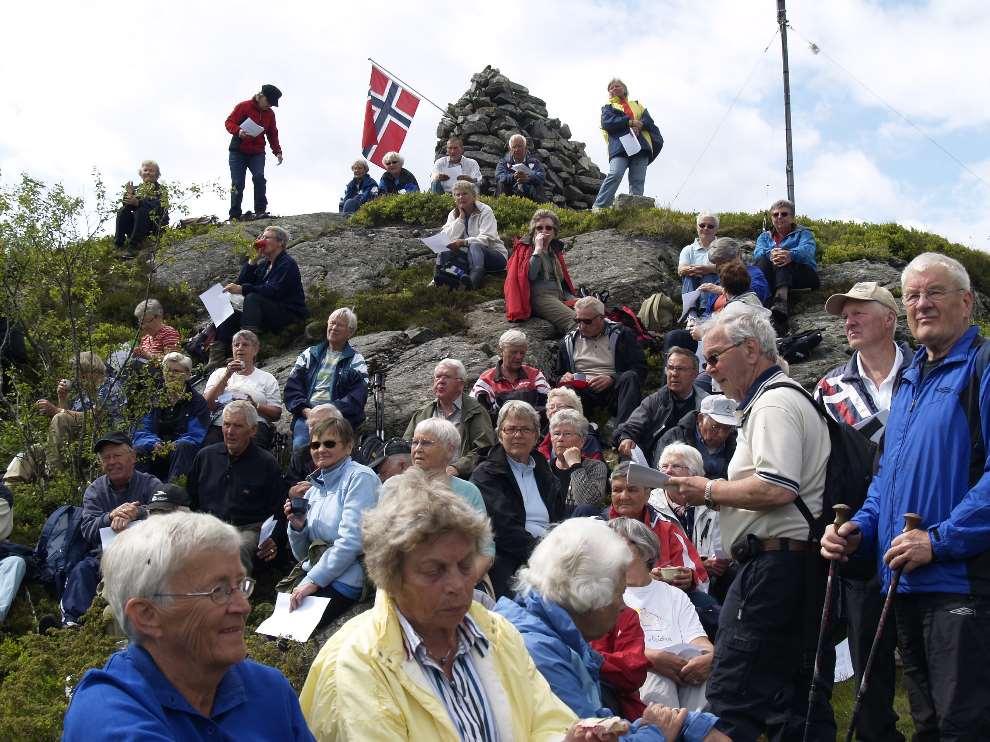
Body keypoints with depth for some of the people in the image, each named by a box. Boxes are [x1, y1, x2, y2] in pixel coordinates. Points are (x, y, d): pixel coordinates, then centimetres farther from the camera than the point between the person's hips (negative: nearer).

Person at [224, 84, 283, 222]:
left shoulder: (270, 114, 10)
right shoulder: (243, 106, -4)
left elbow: (272, 134, 18)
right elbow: (229, 122, -7)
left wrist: (277, 151, 6)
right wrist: (238, 131, -28)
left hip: (257, 153, 3)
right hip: (238, 152, -3)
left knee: (259, 177, -21)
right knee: (238, 184, -5)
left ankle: (260, 211, -20)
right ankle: (235, 215, 1)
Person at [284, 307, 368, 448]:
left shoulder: (356, 361, 15)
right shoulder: (310, 354, 24)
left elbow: (357, 397, 0)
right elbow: (291, 386, 14)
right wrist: (304, 409, -5)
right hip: (306, 414, 2)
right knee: (300, 445, -29)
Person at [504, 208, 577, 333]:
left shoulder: (555, 250, 25)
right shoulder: (525, 248, 7)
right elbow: (530, 275, -11)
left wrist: (572, 297, 9)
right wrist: (538, 249, -9)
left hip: (560, 295, 7)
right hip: (540, 296, -6)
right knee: (573, 319, -34)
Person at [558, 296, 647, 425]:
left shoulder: (621, 334, 10)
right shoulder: (569, 341, 21)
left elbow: (640, 369, 1)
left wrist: (612, 379, -15)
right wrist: (563, 379, 1)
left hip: (613, 389, -1)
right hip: (583, 393, 1)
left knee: (630, 378, -34)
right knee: (566, 389, -32)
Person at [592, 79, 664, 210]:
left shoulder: (637, 105, 30)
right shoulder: (608, 107, 22)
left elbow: (649, 121, 13)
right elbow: (607, 123, 0)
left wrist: (639, 124, -10)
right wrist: (630, 122, -7)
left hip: (641, 146, 3)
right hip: (620, 147, -3)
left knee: (638, 181, -7)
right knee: (615, 175, -23)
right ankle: (598, 207, -26)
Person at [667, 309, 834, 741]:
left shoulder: (773, 404, -10)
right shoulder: (787, 398, 23)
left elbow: (777, 488, -23)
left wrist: (708, 491, -10)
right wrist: (713, 494, 13)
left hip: (774, 562, -11)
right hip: (804, 570, 11)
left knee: (731, 702, -9)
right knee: (802, 706, 12)